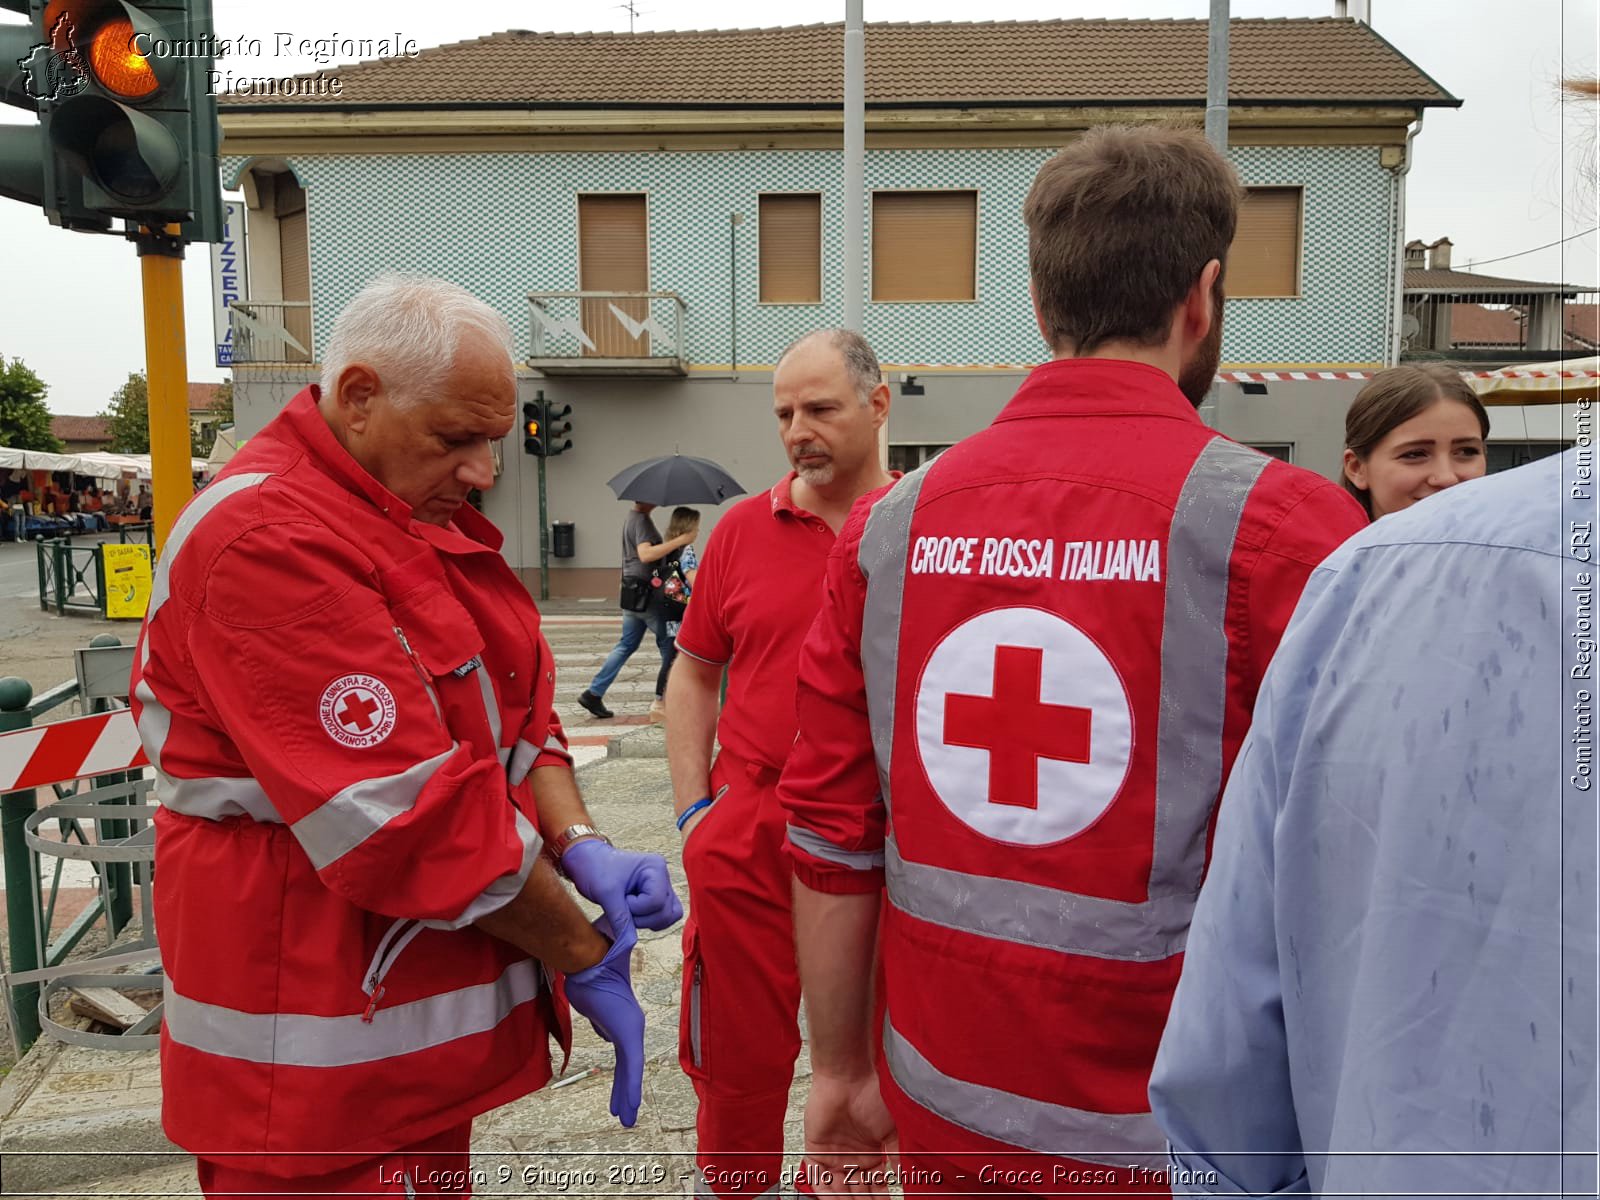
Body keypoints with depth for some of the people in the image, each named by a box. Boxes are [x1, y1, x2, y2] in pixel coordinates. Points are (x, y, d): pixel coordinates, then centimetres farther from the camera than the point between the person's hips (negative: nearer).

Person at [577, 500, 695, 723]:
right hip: (645, 593, -10)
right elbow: (645, 554, -31)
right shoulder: (641, 520, -17)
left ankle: (593, 693, 14)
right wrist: (679, 541, -34)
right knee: (669, 644, 1)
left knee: (626, 645, 14)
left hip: (633, 592, 10)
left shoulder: (633, 517, 15)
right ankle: (663, 700, 5)